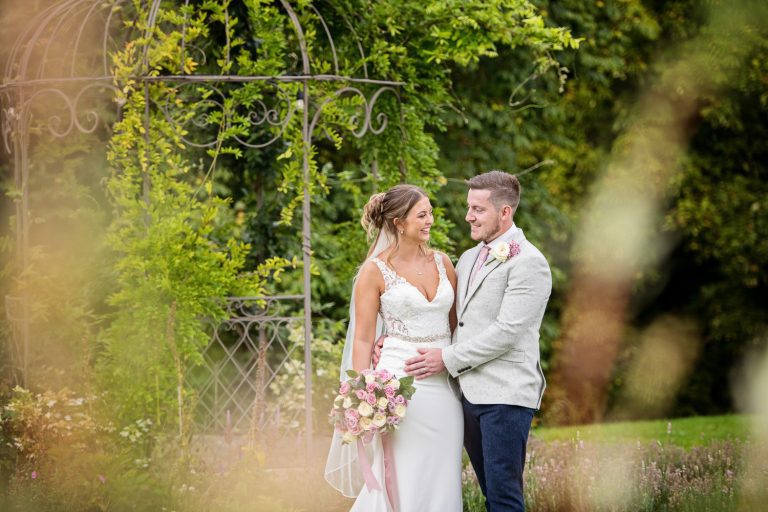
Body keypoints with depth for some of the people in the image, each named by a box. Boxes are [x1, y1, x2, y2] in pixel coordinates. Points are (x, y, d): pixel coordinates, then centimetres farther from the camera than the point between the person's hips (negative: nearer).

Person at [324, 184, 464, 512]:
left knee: (440, 483, 5)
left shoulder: (442, 263, 9)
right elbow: (363, 340, -4)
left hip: (444, 387, 5)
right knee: (401, 482, -4)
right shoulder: (375, 271, -4)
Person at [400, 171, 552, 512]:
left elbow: (507, 330, -16)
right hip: (469, 392, 8)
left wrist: (448, 359, -12)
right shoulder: (469, 259, 18)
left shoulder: (528, 262, -9)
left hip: (505, 394, -8)